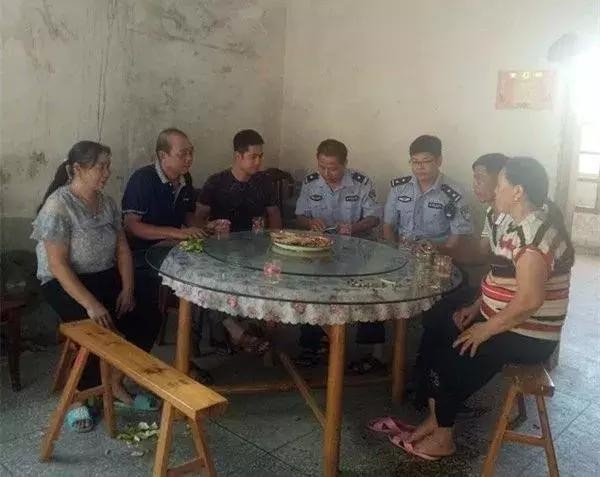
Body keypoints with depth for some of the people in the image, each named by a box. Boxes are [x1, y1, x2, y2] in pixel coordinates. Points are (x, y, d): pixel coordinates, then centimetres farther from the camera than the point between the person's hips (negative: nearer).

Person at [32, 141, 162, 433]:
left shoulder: (107, 203, 4)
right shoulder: (58, 206, -18)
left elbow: (122, 248, 6)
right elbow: (57, 264, -23)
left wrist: (127, 288, -8)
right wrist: (91, 304, -30)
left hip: (106, 277, 7)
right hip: (64, 283, -6)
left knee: (148, 321, -12)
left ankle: (116, 383, 9)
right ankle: (76, 398, -2)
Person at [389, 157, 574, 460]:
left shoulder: (533, 234, -25)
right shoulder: (522, 224, 8)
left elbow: (529, 300, -31)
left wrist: (486, 329, -20)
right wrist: (477, 309, 7)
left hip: (526, 338, -9)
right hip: (506, 322, 9)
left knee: (446, 359, -7)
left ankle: (442, 438, 11)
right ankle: (435, 421, 13)